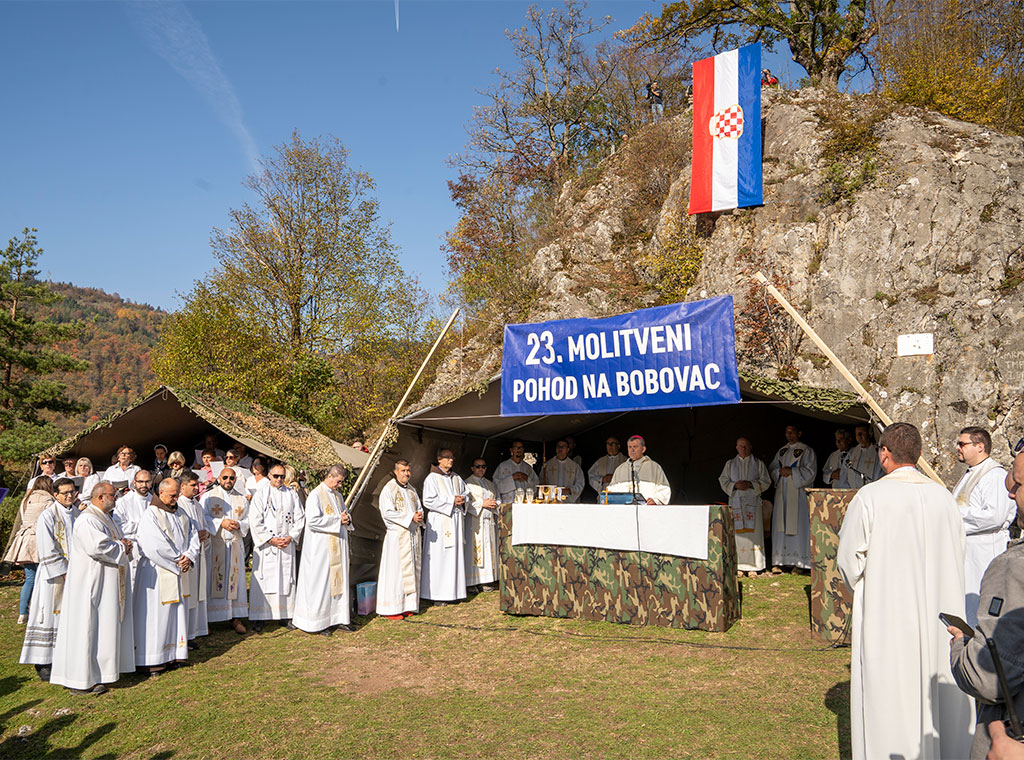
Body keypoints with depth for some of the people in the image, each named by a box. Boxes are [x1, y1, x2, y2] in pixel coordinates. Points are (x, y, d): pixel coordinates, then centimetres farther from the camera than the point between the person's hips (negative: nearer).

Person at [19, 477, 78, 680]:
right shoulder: (47, 517, -10)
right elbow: (47, 551, -14)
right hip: (54, 574, -6)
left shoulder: (78, 513, 8)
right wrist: (64, 571, -16)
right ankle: (43, 663, 7)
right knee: (50, 616, -1)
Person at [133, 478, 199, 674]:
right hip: (158, 573, -7)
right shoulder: (150, 515, -12)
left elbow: (193, 535, 10)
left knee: (179, 612, 10)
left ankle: (175, 653, 20)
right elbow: (155, 547, -20)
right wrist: (178, 560, -13)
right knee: (157, 614, -1)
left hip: (180, 572, 7)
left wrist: (189, 557, -7)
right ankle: (150, 659, 8)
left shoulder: (180, 513, 11)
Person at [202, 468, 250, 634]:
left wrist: (239, 525, -9)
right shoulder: (209, 496, 2)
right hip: (214, 544, -3)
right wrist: (221, 523, -17)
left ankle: (236, 618, 8)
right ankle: (207, 619, 2)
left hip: (235, 545, 3)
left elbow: (248, 520, 12)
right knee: (212, 581, -4)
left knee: (235, 580, 3)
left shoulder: (241, 499, 13)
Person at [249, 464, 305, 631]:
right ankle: (258, 618, 2)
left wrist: (291, 537, -6)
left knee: (286, 579, 5)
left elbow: (299, 518, 8)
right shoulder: (260, 495, 0)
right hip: (265, 545, -3)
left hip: (287, 544, 3)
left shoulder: (292, 495, 9)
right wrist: (270, 539, -12)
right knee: (263, 580, -3)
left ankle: (286, 614, 13)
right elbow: (255, 521, -5)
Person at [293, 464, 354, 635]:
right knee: (321, 584, -3)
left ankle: (337, 619, 16)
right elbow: (313, 521, -21)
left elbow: (346, 514, 24)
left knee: (338, 581, 9)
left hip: (337, 547, 8)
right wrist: (337, 520, -17)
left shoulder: (338, 496, 14)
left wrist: (347, 518, -1)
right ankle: (318, 623, 4)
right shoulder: (316, 495, -11)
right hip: (321, 548, -8)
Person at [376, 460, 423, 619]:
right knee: (395, 570, -6)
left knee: (412, 569, 7)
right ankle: (391, 609, 0)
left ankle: (407, 605, 14)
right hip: (397, 534, -7)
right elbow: (388, 512, -15)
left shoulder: (412, 489, 15)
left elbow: (419, 507, 21)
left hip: (412, 534, 7)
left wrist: (420, 516, -4)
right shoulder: (388, 489, -8)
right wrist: (411, 517, -18)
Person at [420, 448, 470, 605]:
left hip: (456, 520, 7)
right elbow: (428, 500, -13)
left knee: (455, 555, 6)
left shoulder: (456, 478, 15)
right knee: (439, 557, -6)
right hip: (440, 521, -7)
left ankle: (452, 592, 13)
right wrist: (451, 501, -14)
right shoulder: (432, 478, -5)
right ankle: (437, 595, -1)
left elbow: (466, 492, 24)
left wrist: (462, 499, 0)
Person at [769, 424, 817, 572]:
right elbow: (771, 469, 16)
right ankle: (779, 561, 3)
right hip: (782, 493, 5)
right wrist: (780, 472, -5)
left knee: (798, 525, -7)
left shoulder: (806, 451, 2)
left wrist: (791, 471, -15)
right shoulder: (781, 451, 18)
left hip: (798, 494, -5)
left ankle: (799, 562, -2)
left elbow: (810, 471, -7)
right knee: (780, 525, 1)